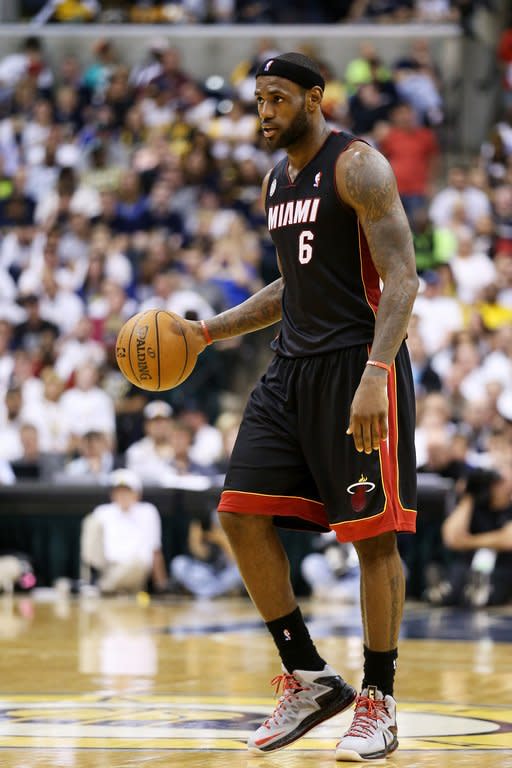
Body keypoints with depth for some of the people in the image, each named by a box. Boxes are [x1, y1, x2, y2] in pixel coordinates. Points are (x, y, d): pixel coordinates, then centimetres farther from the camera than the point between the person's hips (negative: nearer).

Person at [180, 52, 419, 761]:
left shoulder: (357, 166, -10)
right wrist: (212, 331, 18)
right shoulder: (278, 180, 16)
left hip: (358, 363, -8)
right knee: (242, 516, -1)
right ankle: (309, 681, 8)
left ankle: (378, 703, 6)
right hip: (294, 365, 8)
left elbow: (402, 279, -17)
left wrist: (375, 373, -28)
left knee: (373, 533, -4)